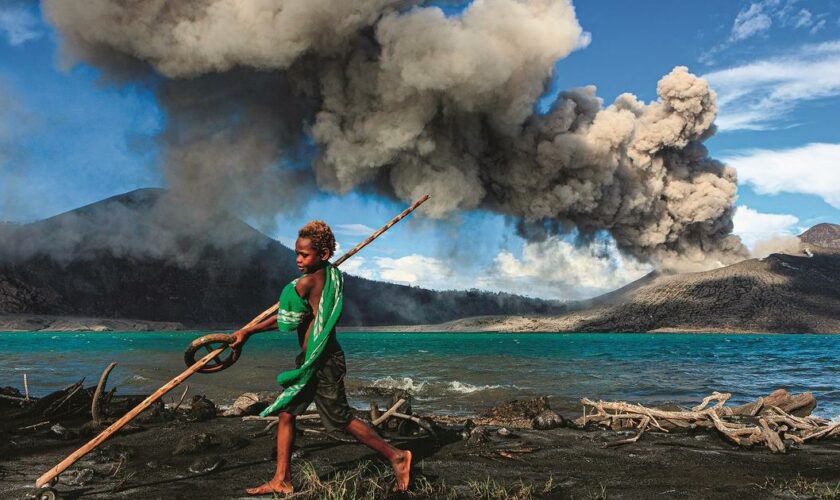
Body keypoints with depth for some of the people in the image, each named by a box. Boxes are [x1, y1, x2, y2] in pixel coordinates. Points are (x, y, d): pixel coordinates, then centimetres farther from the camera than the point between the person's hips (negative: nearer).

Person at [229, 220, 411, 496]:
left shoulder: (306, 282, -18)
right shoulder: (332, 275, 7)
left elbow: (285, 320, -10)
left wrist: (247, 331, -1)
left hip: (320, 362, -10)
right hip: (312, 361, 10)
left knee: (342, 418, -3)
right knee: (286, 413, 12)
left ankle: (395, 456, 6)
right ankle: (281, 480, 18)